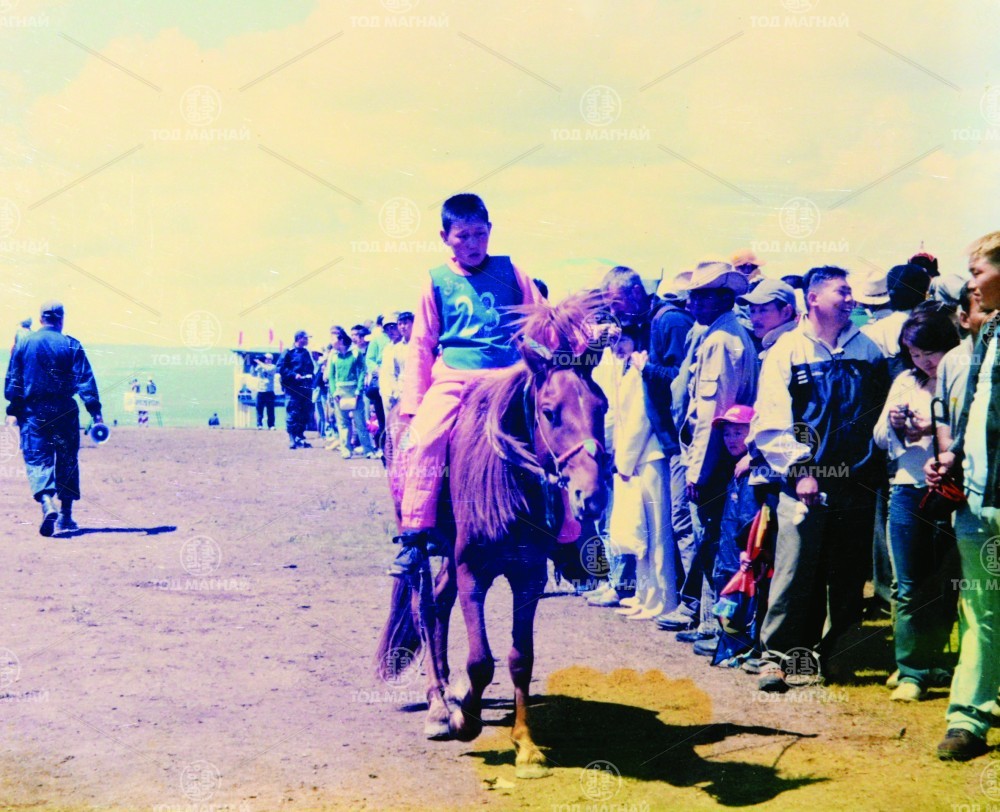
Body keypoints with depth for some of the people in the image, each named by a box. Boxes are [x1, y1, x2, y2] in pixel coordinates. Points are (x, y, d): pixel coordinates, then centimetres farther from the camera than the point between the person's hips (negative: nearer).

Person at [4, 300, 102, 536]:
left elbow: (12, 380, 5)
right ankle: (65, 515, 15)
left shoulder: (24, 344, 3)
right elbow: (85, 380, -6)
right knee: (67, 461, 11)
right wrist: (95, 412, -8)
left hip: (32, 410, 0)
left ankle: (47, 504, -26)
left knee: (37, 459, -1)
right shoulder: (71, 345, -1)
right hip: (64, 410, 0)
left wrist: (12, 410, 11)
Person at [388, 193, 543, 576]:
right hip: (454, 379, -1)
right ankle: (415, 535, -19)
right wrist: (413, 402, 3)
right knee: (425, 437, -27)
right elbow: (421, 345, 10)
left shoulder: (510, 271, 9)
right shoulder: (437, 281, 9)